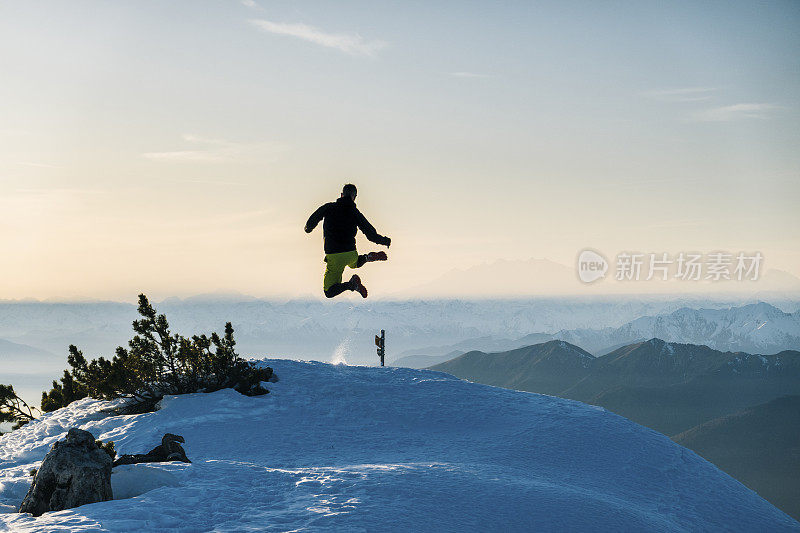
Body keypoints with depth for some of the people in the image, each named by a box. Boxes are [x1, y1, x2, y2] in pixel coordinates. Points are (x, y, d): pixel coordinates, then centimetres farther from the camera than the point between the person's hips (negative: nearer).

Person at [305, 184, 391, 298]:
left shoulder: (329, 207, -3)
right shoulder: (355, 213, 1)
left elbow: (312, 221, 9)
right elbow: (371, 235, 1)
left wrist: (308, 228, 33)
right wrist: (385, 241, 20)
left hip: (334, 256, -3)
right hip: (351, 253, 3)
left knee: (329, 292, 2)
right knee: (354, 263, 42)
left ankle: (351, 284, -25)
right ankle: (367, 257, 6)